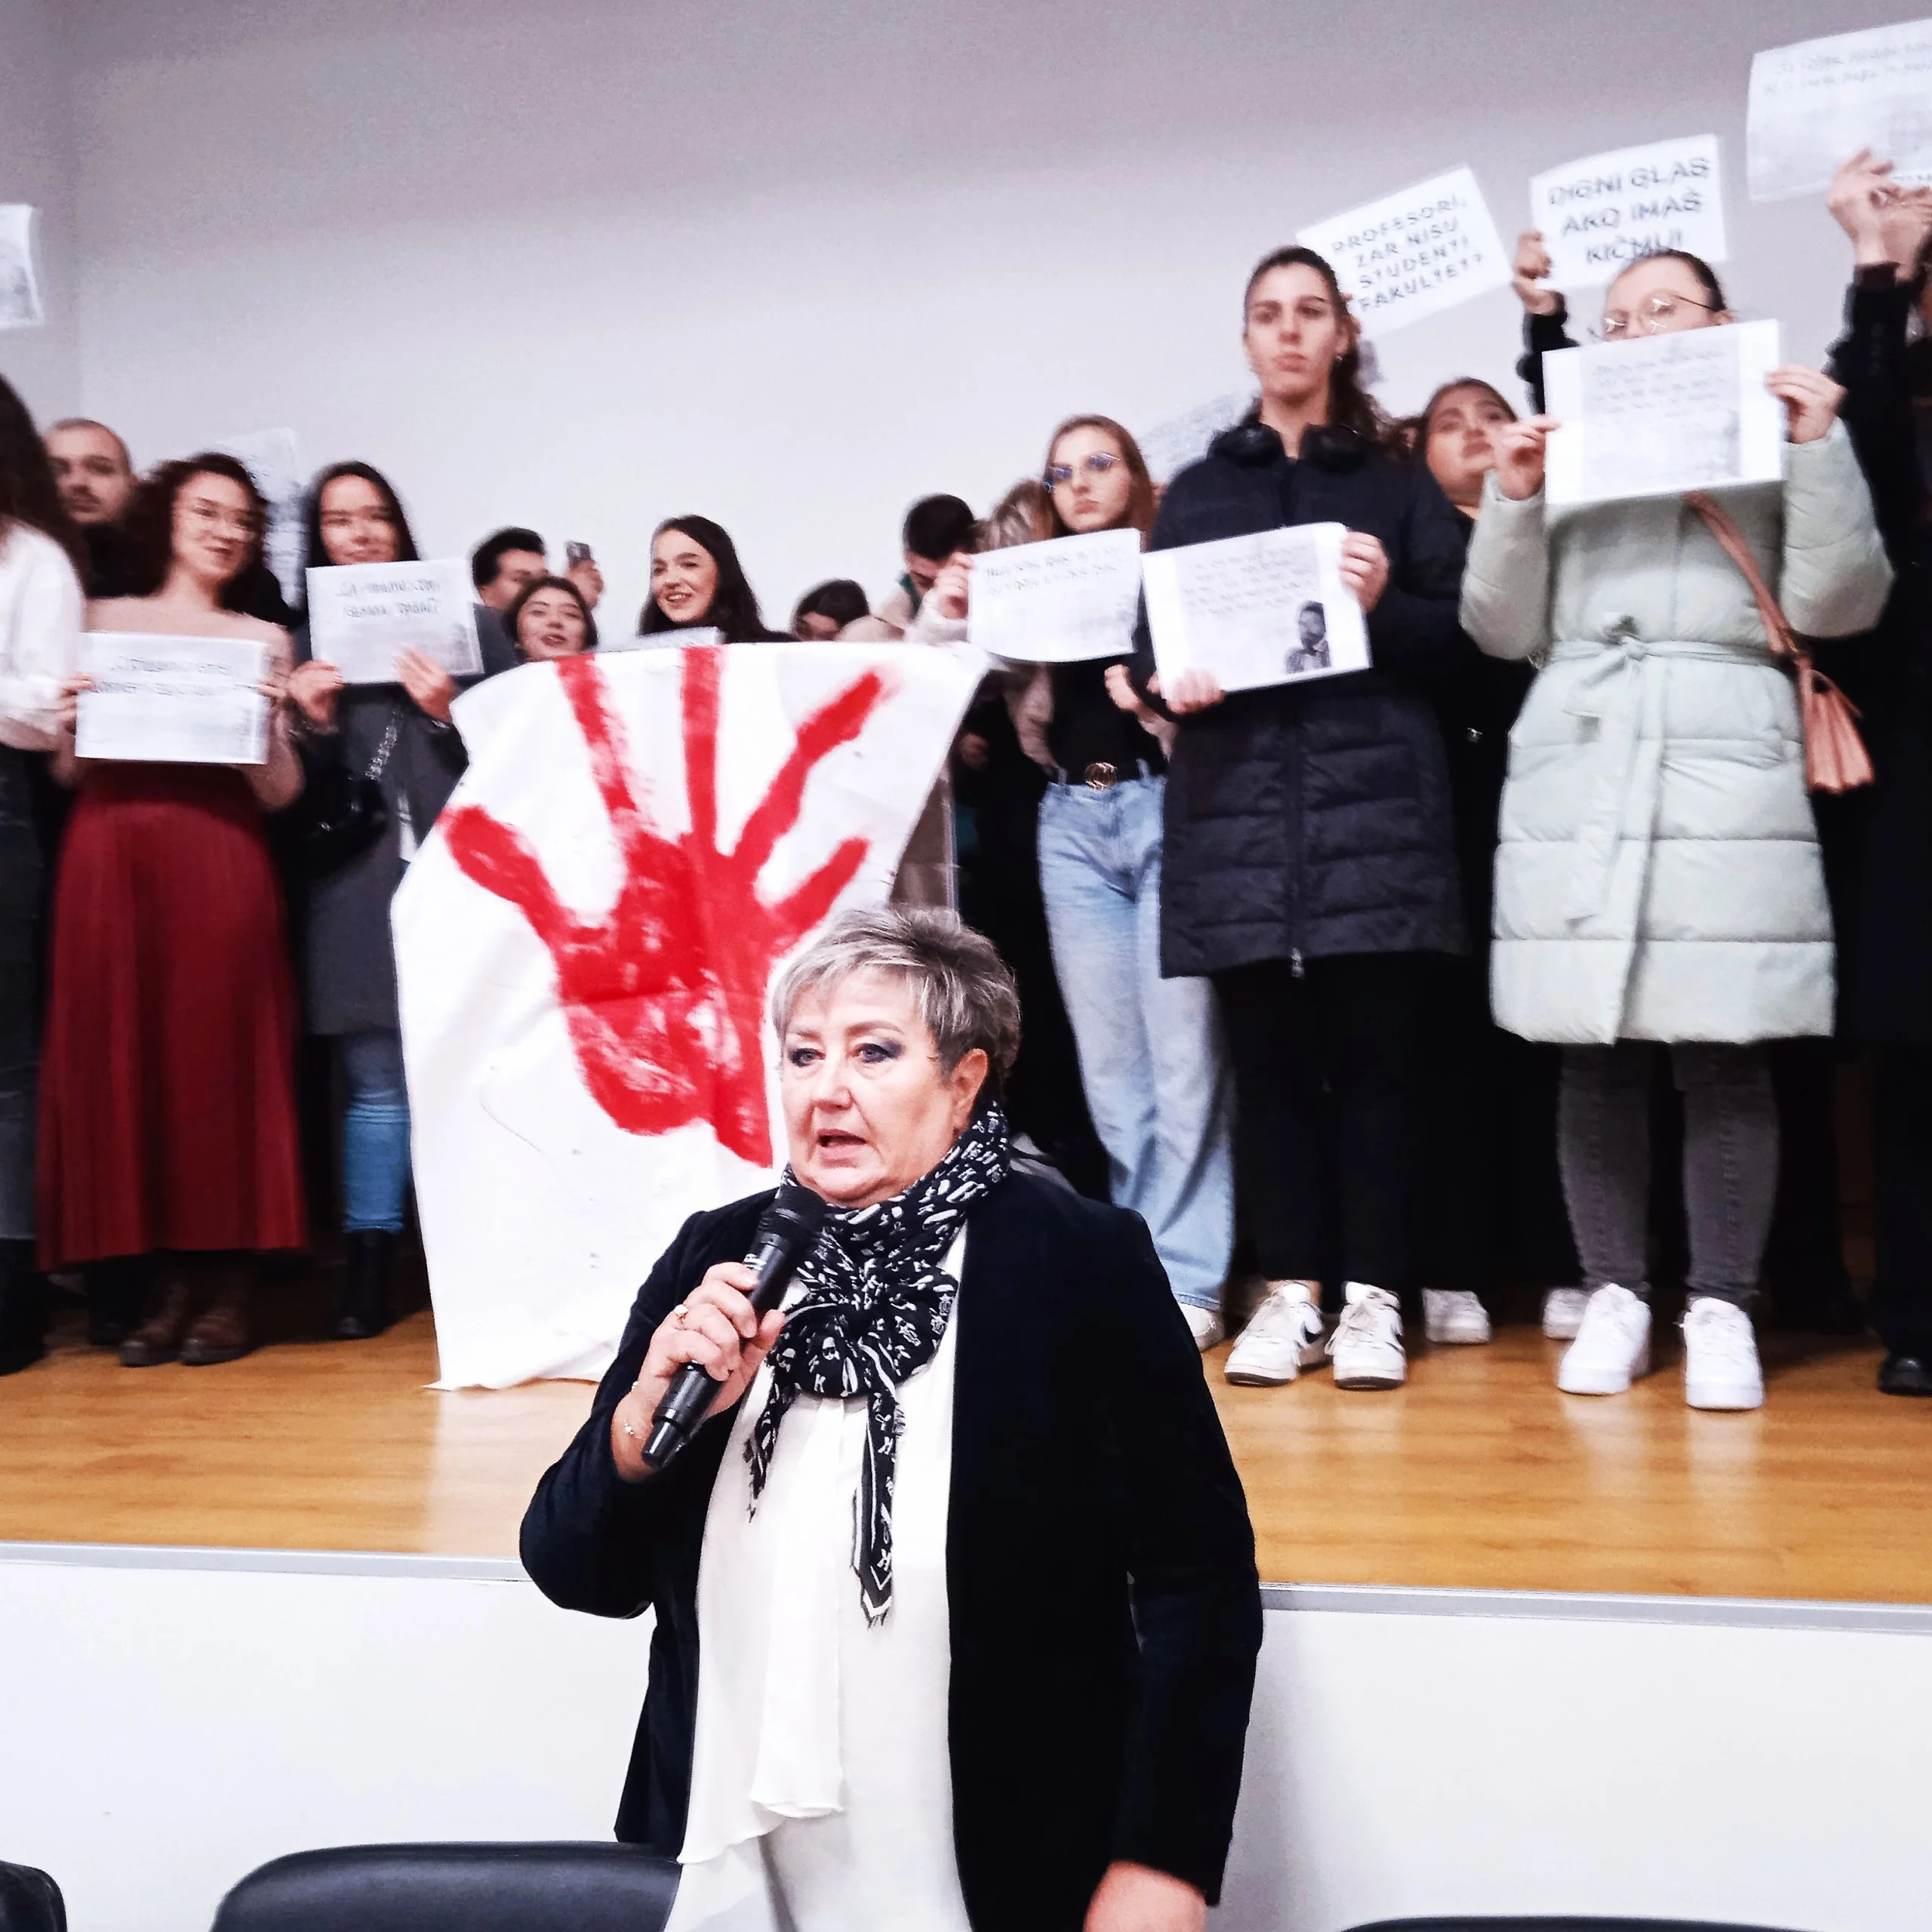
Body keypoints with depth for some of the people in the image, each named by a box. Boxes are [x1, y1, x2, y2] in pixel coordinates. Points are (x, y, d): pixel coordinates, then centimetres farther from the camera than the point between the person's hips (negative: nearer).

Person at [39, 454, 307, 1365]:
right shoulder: (106, 621, 17)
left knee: (219, 1052, -6)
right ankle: (168, 1283, 4)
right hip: (112, 856, 1)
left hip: (218, 863, -1)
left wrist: (269, 719, -10)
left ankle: (228, 1287, 0)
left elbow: (280, 792, 7)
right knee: (123, 1054, -3)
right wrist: (70, 725, -6)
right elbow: (68, 771, 15)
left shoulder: (264, 640, 15)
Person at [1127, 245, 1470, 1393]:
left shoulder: (1399, 485, 12)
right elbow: (1149, 642, 14)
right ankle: (1291, 1294, 11)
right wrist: (1166, 683, -7)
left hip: (1373, 796, -1)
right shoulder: (1195, 494, 17)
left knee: (1376, 1050, -2)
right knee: (1268, 1052, 2)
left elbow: (1463, 635, 5)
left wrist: (1387, 607, -13)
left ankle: (1374, 1297, 6)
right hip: (1239, 800, 2)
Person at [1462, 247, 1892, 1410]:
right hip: (1579, 777, 2)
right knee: (1596, 1050, 0)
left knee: (1723, 1051, -5)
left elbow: (1839, 605, 1)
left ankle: (1722, 1308, 2)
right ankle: (1616, 1294, 8)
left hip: (1726, 773, -2)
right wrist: (1512, 499, 2)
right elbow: (1506, 633, 12)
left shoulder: (1772, 446, 14)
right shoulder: (1568, 454, 19)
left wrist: (1821, 448, -4)